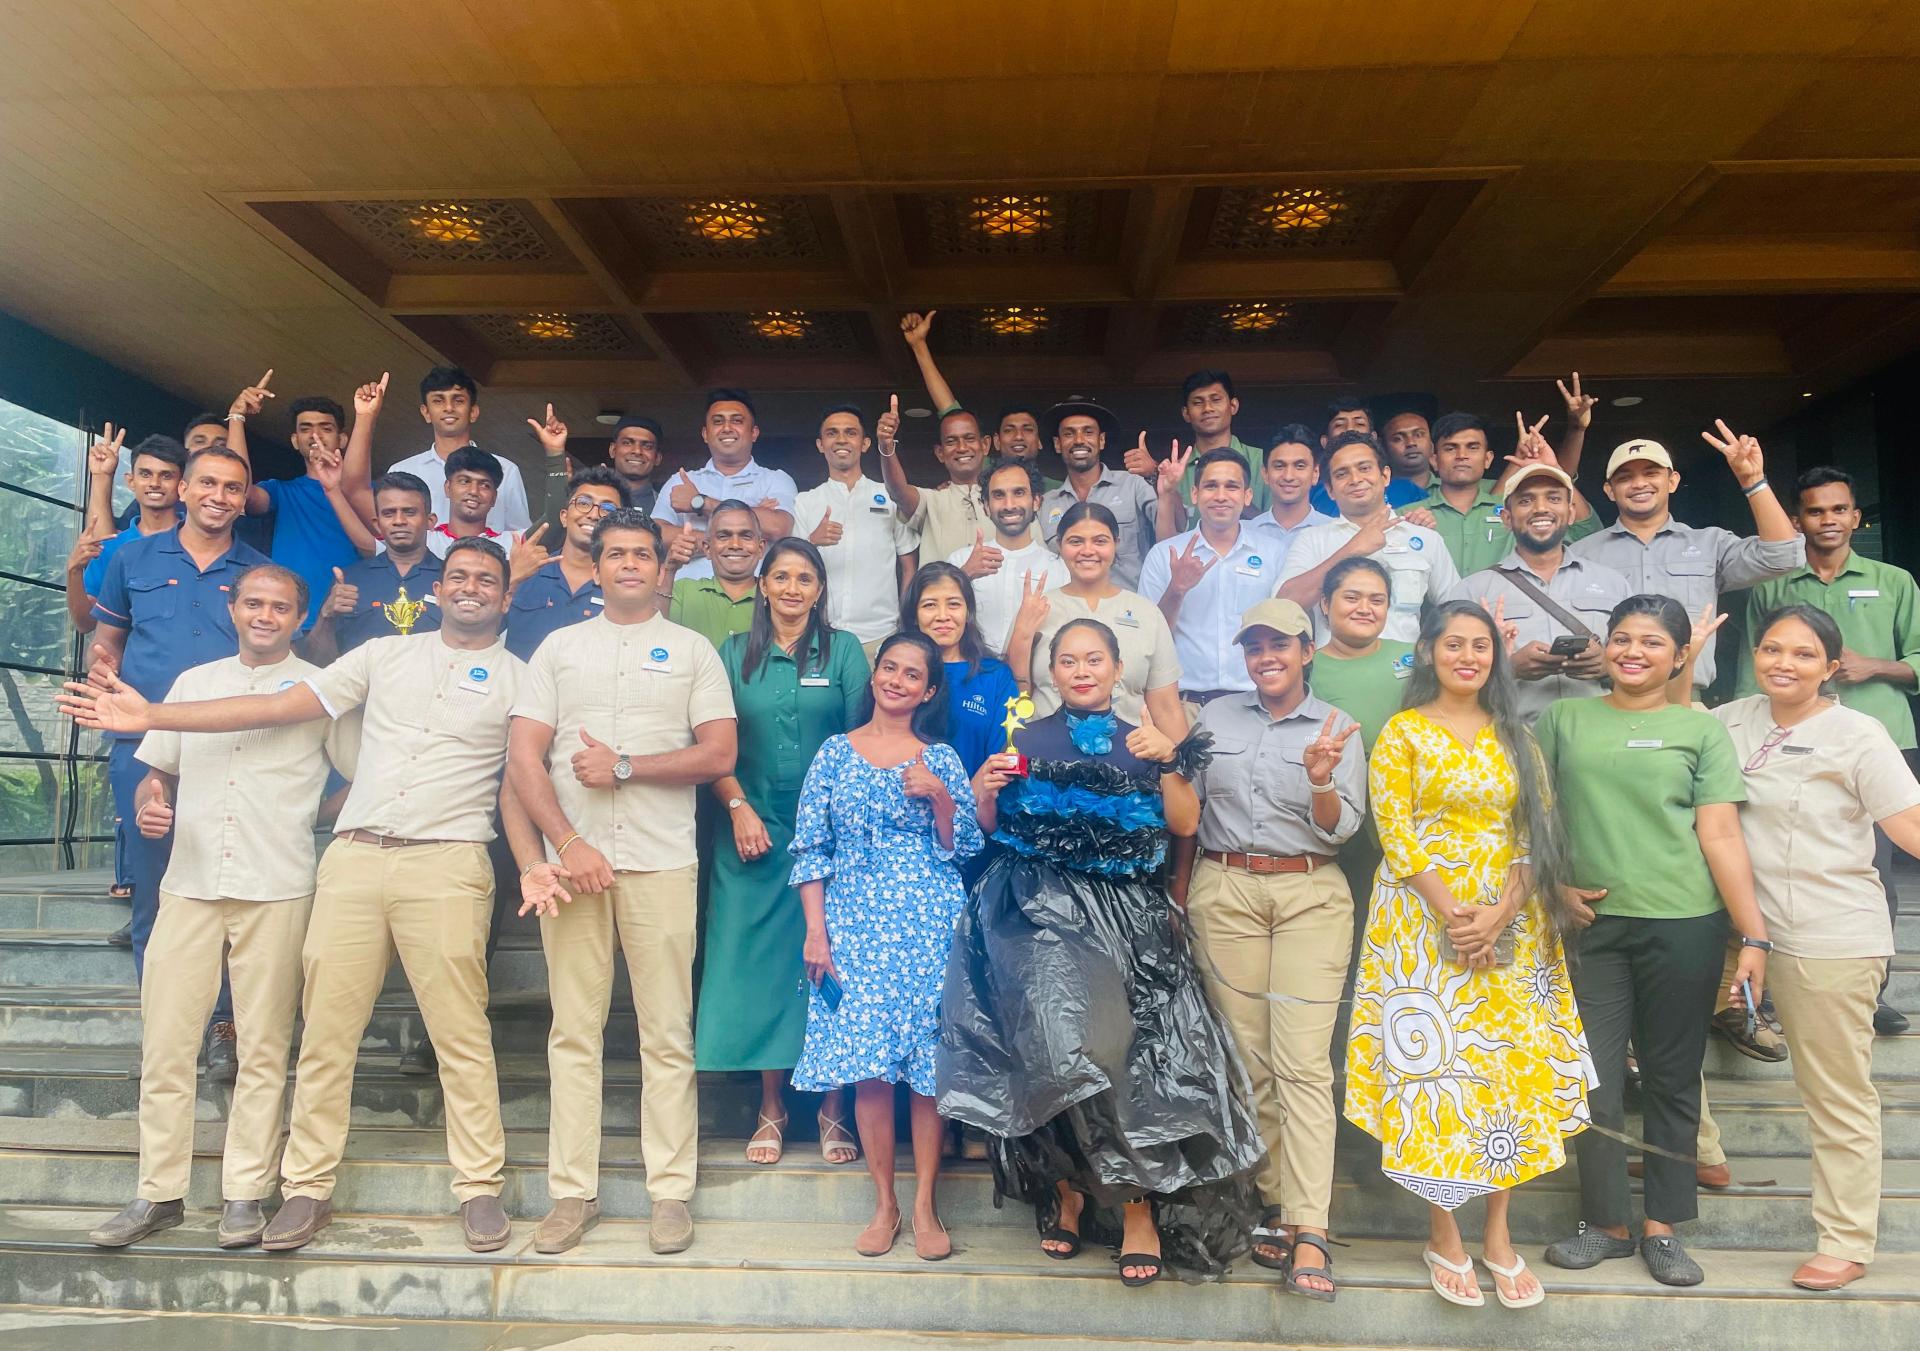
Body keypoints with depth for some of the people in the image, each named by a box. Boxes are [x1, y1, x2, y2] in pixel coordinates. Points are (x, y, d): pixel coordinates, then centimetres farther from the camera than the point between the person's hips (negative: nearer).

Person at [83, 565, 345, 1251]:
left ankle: (245, 1194, 11)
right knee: (164, 1041, 4)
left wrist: (308, 817, -7)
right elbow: (158, 771, 21)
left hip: (277, 889, -3)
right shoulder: (193, 682, 16)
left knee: (262, 1047, 1)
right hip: (189, 884, 4)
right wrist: (149, 805, 1)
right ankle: (159, 1193, 16)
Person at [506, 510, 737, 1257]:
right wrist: (567, 844, -7)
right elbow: (523, 756, 5)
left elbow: (718, 754, 0)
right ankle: (572, 1192, 15)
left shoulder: (692, 650, 10)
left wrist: (623, 766, -8)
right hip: (571, 858, 2)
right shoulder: (559, 647, 14)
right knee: (574, 1032, 5)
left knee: (667, 1034, 1)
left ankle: (671, 1191, 11)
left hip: (661, 861, -1)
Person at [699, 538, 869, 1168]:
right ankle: (771, 1108, 16)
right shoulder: (735, 654, 8)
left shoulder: (844, 650, 5)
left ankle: (832, 1108, 12)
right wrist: (739, 807, -6)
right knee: (762, 962, 3)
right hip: (755, 831, 1)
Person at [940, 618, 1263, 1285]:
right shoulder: (1025, 739, 10)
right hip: (1040, 908, -1)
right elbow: (992, 829, 10)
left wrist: (1170, 762, -9)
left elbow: (1185, 825, 3)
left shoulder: (1142, 744, 13)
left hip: (1127, 917, 1)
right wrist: (984, 792, -9)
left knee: (1133, 1047, -11)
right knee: (1062, 1039, -15)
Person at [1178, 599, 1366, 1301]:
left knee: (1304, 1062, -8)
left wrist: (1321, 780, -21)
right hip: (1224, 891, 2)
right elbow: (1187, 808, 14)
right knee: (1248, 1054, 3)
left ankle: (1309, 1232, -7)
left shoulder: (1336, 728, 5)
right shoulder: (1215, 717, 10)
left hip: (1310, 895, -2)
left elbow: (1340, 830, -2)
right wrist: (1179, 890, 11)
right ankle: (1275, 1198, 16)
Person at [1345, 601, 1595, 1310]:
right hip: (1424, 924, -3)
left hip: (1512, 926, 3)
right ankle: (1444, 1236, 12)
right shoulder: (1402, 732, 1)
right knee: (1433, 1067, -1)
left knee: (1511, 1067, 4)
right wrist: (1451, 913, -16)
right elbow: (1395, 831, -7)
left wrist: (1498, 916, -10)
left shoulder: (1516, 737, 10)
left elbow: (1537, 835, 4)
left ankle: (1499, 1236, 17)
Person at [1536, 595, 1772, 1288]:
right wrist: (1557, 883, -4)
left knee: (1673, 1079, 9)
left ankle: (1662, 1227, 22)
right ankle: (1606, 1221, 20)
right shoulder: (1564, 719, 8)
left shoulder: (1701, 729, 5)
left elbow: (1721, 836, 0)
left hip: (1683, 925, 0)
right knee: (1595, 1079, 4)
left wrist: (1755, 938, -5)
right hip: (1592, 925, 1)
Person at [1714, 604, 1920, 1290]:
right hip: (1755, 928, 4)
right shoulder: (1733, 720, 7)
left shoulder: (1857, 735, -8)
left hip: (1834, 940, -4)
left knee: (1839, 1093, 5)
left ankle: (1847, 1243, 17)